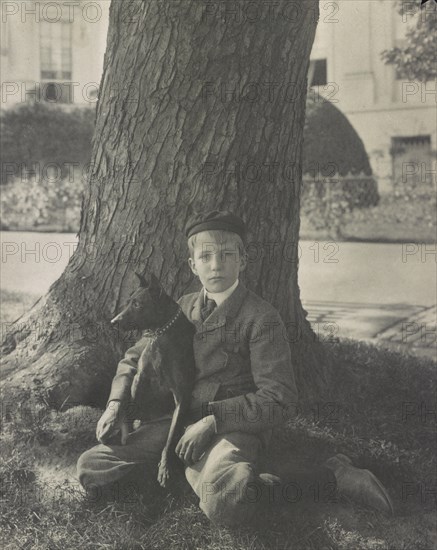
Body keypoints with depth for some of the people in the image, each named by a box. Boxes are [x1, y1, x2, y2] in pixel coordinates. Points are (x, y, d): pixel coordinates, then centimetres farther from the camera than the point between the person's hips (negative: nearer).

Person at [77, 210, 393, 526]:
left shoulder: (261, 318, -6)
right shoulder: (184, 308, 12)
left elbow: (279, 401, -11)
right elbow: (135, 358, 23)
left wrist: (212, 420, -18)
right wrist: (116, 403, 4)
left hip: (236, 426, -6)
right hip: (179, 422, 6)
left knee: (224, 504, -38)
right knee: (91, 468, -9)